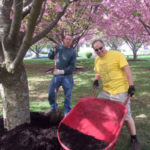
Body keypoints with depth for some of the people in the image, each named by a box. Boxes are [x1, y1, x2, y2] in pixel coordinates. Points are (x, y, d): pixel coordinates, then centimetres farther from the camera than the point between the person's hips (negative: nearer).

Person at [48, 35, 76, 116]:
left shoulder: (72, 52, -4)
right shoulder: (59, 47, 4)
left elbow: (72, 67, -8)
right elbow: (50, 57, 12)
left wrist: (62, 71, -19)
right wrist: (52, 50, -7)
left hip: (67, 76, -2)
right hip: (56, 75, 3)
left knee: (68, 95, 6)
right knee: (51, 92, 6)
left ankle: (67, 111, 24)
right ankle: (53, 108, 30)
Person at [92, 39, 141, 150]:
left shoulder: (117, 55, -13)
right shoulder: (97, 60, 8)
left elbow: (127, 70, -15)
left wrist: (131, 86, -19)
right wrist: (96, 80, 1)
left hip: (120, 91, -6)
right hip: (106, 91, 7)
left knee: (126, 116, 0)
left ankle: (134, 139, 21)